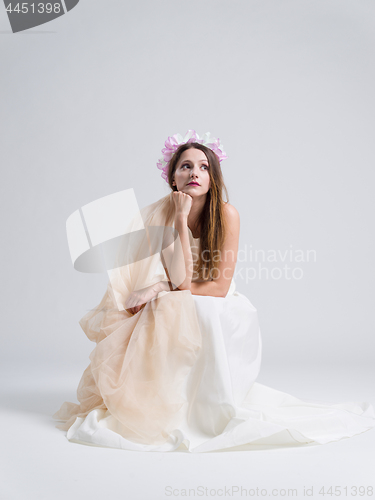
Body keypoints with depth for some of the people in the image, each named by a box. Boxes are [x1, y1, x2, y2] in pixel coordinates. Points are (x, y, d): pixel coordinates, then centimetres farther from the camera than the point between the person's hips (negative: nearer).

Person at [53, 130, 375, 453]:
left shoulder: (226, 214, -13)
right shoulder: (160, 214, -9)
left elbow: (219, 286, -16)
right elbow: (180, 279, -20)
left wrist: (159, 288, -16)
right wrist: (180, 220, -25)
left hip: (216, 314, -1)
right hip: (175, 316, 2)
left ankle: (211, 407, -15)